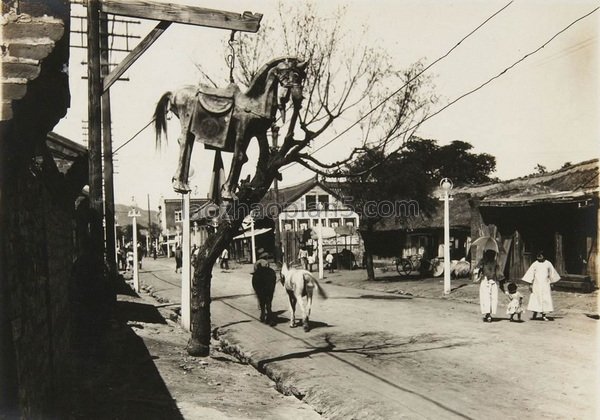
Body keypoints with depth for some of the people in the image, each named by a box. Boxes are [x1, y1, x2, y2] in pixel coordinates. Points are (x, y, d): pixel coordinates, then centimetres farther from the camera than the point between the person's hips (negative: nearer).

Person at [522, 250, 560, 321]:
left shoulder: (548, 264, 2)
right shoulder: (535, 264, -2)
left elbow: (552, 273, 12)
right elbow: (531, 274, -1)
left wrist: (551, 283, 14)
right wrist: (530, 284, -5)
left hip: (545, 284, 1)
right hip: (536, 284, -1)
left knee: (545, 299, -3)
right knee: (535, 298, 0)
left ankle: (543, 315, 5)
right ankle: (535, 314, 13)